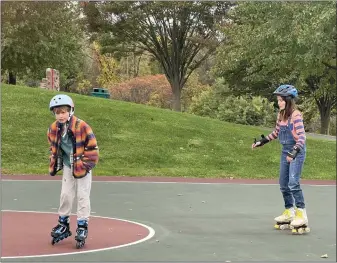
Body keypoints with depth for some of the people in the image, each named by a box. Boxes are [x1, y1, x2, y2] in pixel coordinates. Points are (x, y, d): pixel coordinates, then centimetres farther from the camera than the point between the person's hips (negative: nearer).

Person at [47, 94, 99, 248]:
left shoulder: (82, 127, -22)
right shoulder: (54, 129, -5)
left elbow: (92, 147, -17)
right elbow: (53, 148, 12)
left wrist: (86, 165, -16)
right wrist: (54, 165, 5)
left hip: (82, 167, -5)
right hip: (68, 167, 5)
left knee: (82, 196, -1)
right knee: (65, 195, 10)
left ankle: (82, 228, 6)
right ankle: (63, 225, 23)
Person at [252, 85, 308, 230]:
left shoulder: (296, 115, -17)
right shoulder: (280, 115, 5)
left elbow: (301, 136, -23)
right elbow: (276, 133, 18)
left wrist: (295, 151, -36)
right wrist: (262, 141, 14)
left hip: (297, 151, -8)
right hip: (285, 151, 8)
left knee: (293, 183, -15)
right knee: (283, 184, 11)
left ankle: (301, 214, -7)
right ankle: (289, 212, 25)